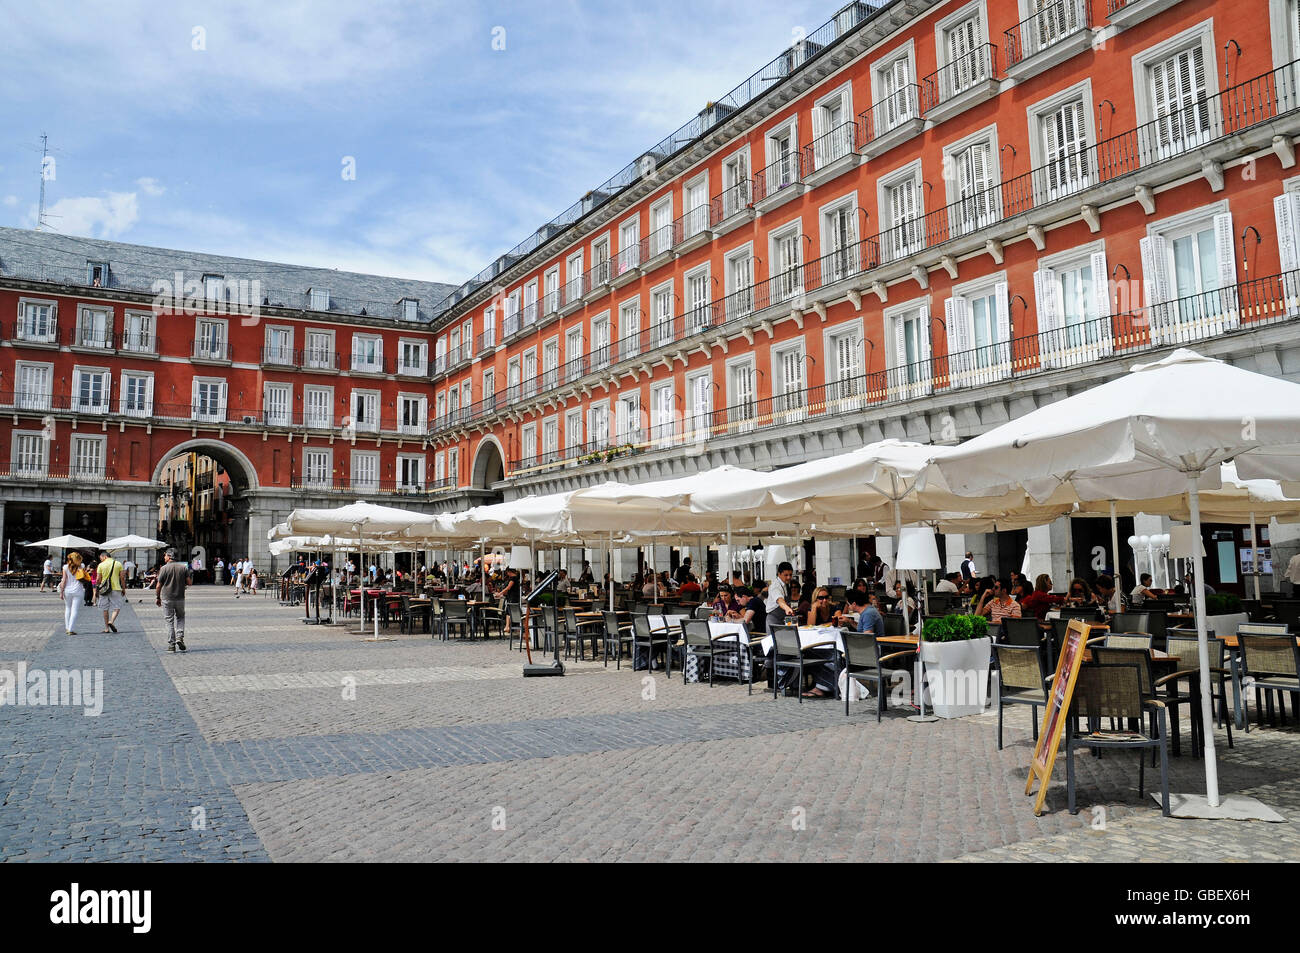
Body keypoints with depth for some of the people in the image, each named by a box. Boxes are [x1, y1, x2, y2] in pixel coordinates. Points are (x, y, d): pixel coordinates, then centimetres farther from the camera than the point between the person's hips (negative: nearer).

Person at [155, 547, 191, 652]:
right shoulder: (183, 567, 0)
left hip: (167, 598, -2)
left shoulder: (164, 568, -8)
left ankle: (171, 645, 5)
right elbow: (189, 582, 0)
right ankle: (180, 637, 0)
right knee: (180, 617, 20)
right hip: (180, 598, 2)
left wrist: (157, 597, 6)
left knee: (169, 621, 4)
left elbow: (158, 585, -5)